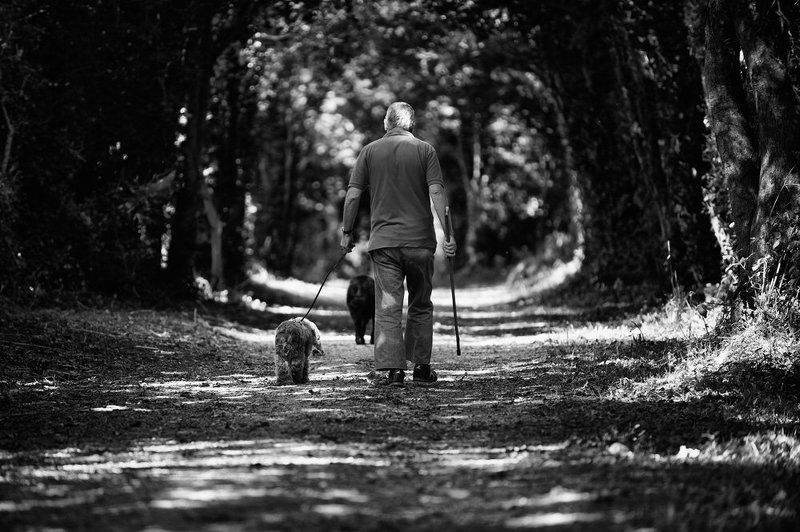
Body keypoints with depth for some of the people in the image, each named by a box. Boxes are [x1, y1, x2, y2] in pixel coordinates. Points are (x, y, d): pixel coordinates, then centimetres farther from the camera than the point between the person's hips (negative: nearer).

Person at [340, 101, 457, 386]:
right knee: (421, 305, 13)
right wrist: (447, 232, -8)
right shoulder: (425, 150, 2)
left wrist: (346, 232, 11)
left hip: (383, 240, 0)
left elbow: (353, 194, 3)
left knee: (388, 306, -1)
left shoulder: (370, 151, 6)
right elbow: (436, 192, -7)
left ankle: (393, 368, -10)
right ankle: (421, 366, 16)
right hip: (420, 240, 0)